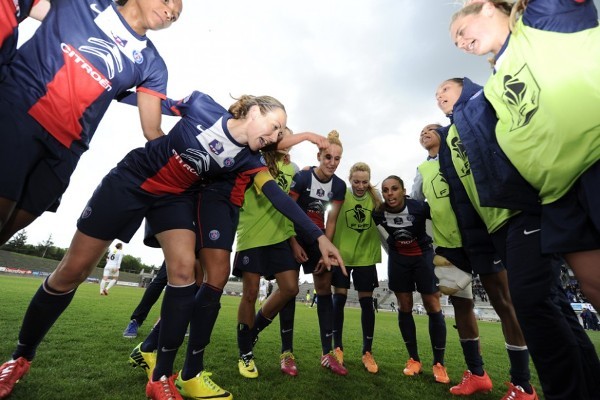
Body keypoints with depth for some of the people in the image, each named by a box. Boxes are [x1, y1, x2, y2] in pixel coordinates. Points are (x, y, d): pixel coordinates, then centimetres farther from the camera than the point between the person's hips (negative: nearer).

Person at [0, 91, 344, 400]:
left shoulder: (248, 159, -13)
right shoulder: (203, 106, -18)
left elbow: (280, 198, -21)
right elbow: (161, 103, 1)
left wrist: (320, 236, -26)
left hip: (174, 197, 2)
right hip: (131, 180, -1)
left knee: (184, 268, -20)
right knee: (73, 270, 2)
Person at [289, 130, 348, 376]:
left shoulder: (339, 186, -2)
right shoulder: (302, 177, -16)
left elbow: (331, 221, 1)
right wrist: (294, 244, -16)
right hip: (295, 236, -4)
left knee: (324, 289, 1)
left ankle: (327, 353, 10)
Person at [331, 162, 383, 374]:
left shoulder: (374, 196, -2)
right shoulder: (341, 195, -8)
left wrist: (374, 194, -17)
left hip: (366, 256, 2)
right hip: (342, 254, -1)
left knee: (367, 302, 6)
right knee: (339, 299, 6)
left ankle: (367, 352, 22)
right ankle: (337, 347, 24)